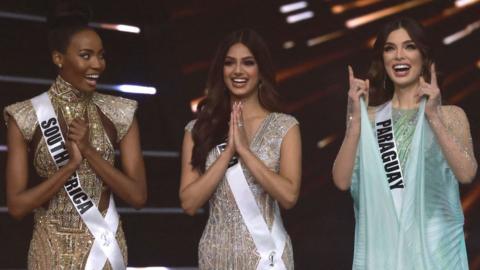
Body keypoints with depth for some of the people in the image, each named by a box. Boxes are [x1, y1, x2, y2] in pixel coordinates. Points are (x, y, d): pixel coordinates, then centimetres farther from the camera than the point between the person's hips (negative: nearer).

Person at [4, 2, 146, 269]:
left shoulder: (120, 114, -3)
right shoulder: (25, 117, -7)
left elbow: (138, 196, -7)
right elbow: (17, 205, -10)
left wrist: (89, 151, -17)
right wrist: (71, 163, -19)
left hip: (105, 246, 1)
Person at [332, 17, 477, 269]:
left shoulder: (450, 115, 2)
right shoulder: (369, 118, 4)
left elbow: (466, 174, -14)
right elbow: (342, 181, -8)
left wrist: (433, 117, -19)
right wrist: (355, 118, -13)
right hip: (381, 245, 1)